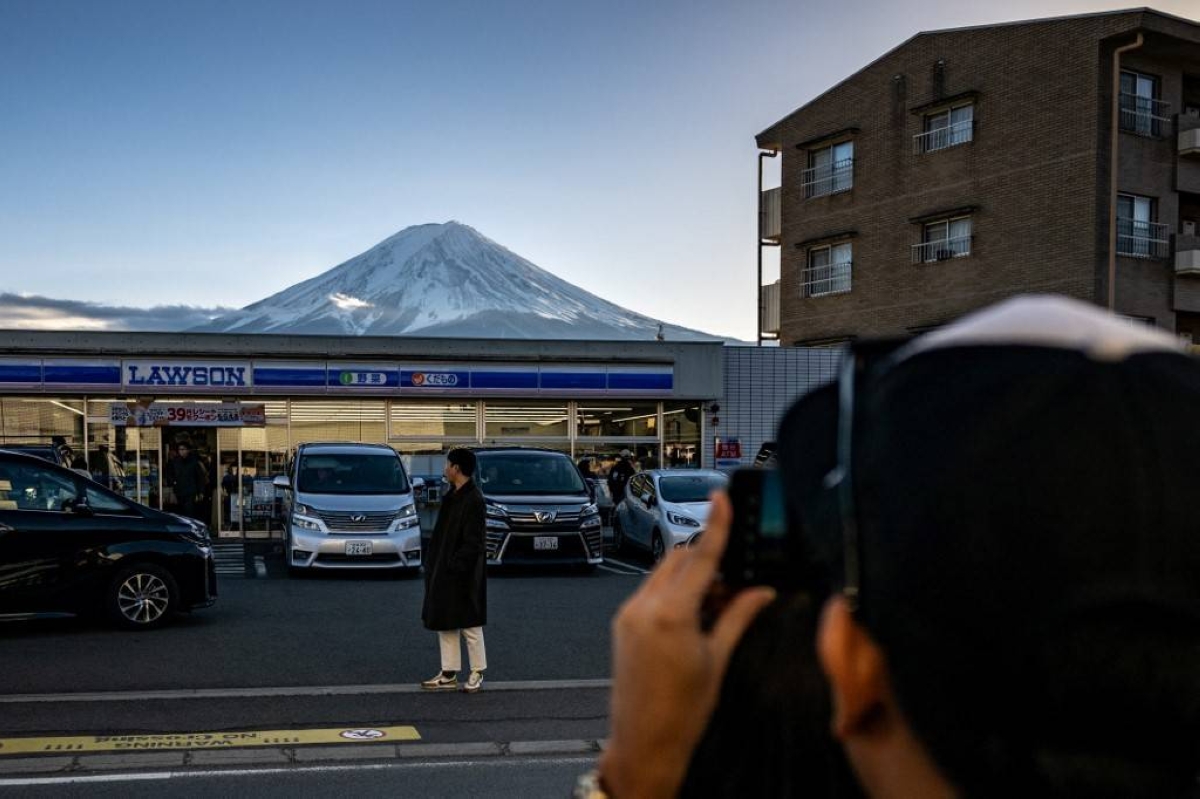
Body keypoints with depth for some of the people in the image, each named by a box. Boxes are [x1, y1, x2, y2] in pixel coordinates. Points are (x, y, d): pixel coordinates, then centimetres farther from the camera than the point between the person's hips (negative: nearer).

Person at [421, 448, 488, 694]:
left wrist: (455, 566, -21)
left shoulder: (473, 500, -17)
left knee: (469, 625, 3)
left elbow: (473, 542, -20)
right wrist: (433, 566, 11)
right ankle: (449, 675, 20)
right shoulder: (452, 497, 10)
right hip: (444, 572, 9)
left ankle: (477, 674, 15)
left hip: (462, 575, -9)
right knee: (445, 624, 13)